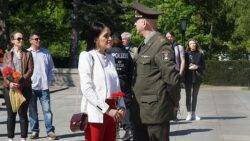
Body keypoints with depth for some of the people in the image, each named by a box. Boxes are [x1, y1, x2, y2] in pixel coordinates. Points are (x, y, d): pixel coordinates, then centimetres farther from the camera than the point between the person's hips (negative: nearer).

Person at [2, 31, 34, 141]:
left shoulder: (27, 54, 8)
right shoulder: (7, 55, 9)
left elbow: (30, 70, -1)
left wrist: (20, 81, -16)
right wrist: (9, 83, -18)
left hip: (24, 87, 0)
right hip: (9, 87, 1)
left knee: (23, 113, 1)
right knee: (11, 114, 4)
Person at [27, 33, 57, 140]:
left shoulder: (45, 53, 8)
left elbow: (51, 68, 13)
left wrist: (48, 81, 4)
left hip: (44, 87, 1)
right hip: (31, 87, -1)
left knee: (47, 110, -1)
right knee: (32, 111, 5)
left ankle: (50, 131, 4)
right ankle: (34, 131, 14)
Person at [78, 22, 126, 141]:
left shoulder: (110, 58, 16)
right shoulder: (87, 56, -5)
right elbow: (86, 89, -13)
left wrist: (121, 107, 1)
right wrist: (106, 109, -17)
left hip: (112, 111, 6)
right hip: (95, 113, -6)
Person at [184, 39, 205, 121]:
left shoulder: (200, 54, 7)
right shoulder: (186, 54, 1)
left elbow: (203, 66, 7)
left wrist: (197, 67, -10)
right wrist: (188, 67, -16)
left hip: (197, 77, 2)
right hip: (188, 77, -2)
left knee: (195, 96, 9)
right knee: (188, 95, -1)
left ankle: (193, 114, 16)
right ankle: (189, 114, 2)